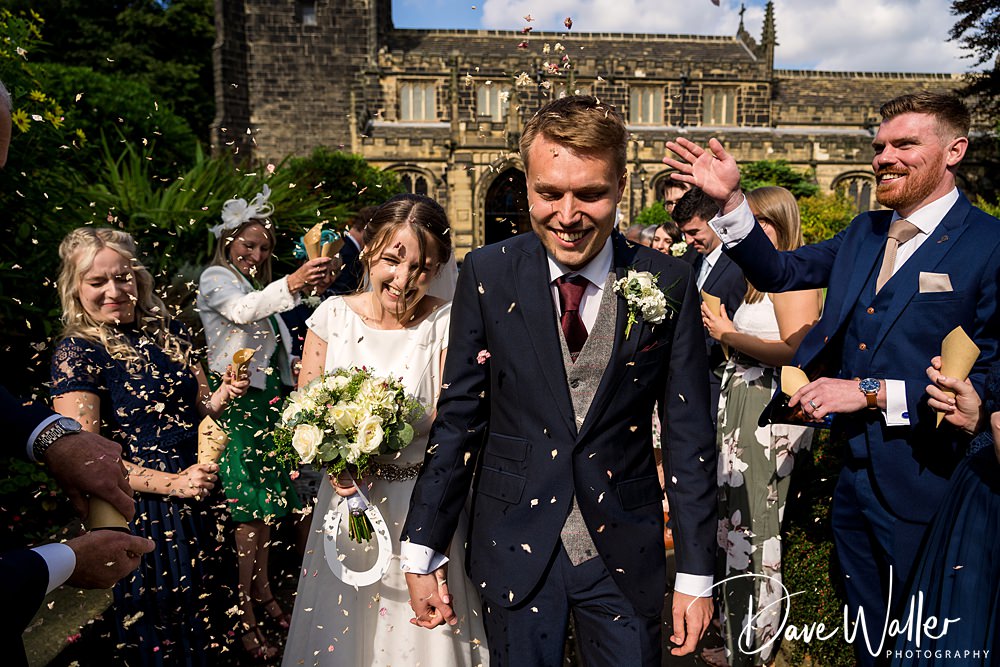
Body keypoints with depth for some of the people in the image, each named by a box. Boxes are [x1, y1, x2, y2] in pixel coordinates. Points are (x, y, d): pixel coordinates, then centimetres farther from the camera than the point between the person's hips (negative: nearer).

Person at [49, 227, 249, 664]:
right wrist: (172, 484, -21)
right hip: (143, 512, -5)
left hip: (200, 493, 5)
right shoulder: (75, 353, -12)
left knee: (211, 607, 19)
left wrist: (223, 395, -9)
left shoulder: (166, 329, 4)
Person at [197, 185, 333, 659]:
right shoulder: (215, 279, -5)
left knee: (266, 501, 14)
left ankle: (262, 590, 28)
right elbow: (244, 309, -30)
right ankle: (244, 615, 3)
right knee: (244, 508, -7)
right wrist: (291, 285, -46)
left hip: (269, 404, 8)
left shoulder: (258, 284, 20)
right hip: (236, 406, -8)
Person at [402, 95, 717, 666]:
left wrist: (696, 573, -2)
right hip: (513, 546, 0)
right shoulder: (488, 275, -9)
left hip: (625, 549, 1)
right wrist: (422, 550, -3)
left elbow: (689, 435, -4)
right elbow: (459, 418, -5)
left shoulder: (668, 284, -8)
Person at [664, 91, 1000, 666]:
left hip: (927, 490, -6)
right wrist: (730, 201, -6)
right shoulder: (864, 233, 6)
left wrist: (873, 392, -21)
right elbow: (779, 272, 6)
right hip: (855, 480, 6)